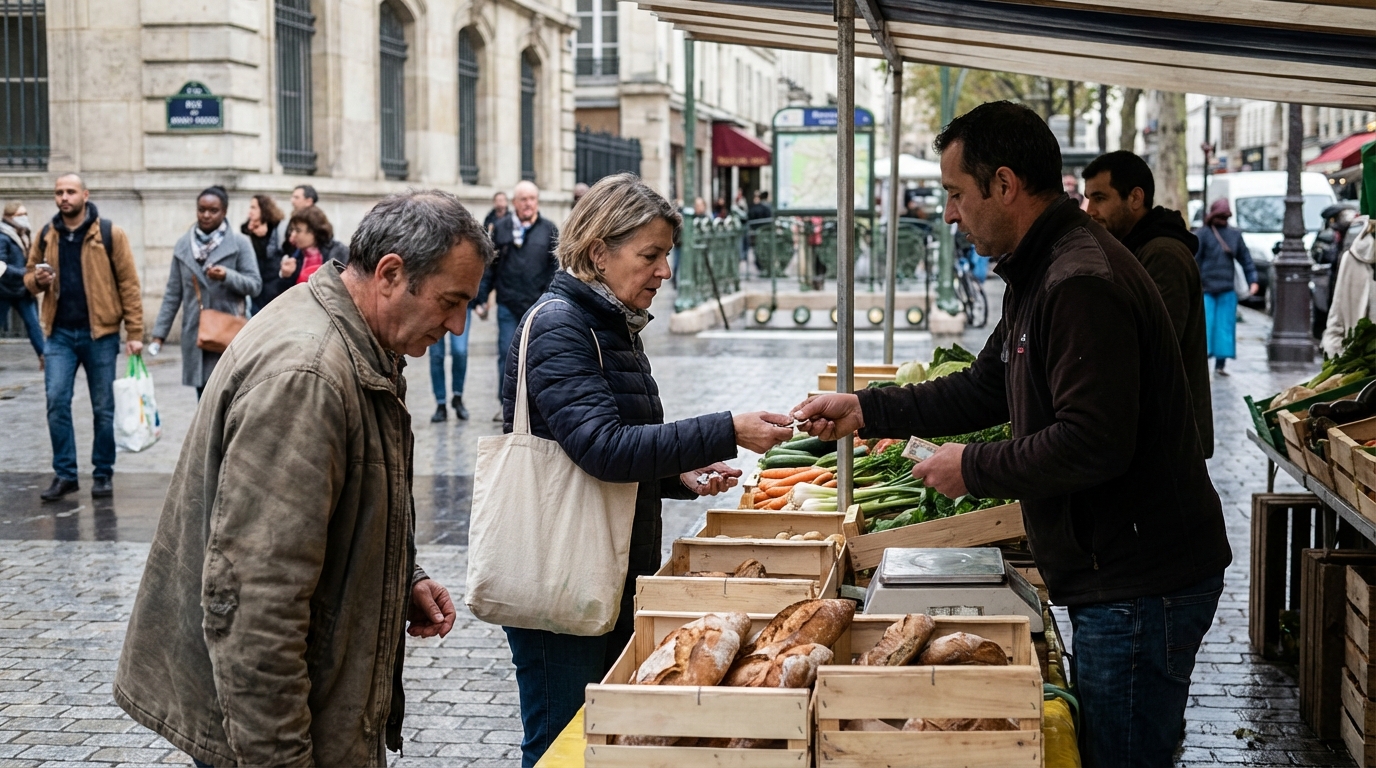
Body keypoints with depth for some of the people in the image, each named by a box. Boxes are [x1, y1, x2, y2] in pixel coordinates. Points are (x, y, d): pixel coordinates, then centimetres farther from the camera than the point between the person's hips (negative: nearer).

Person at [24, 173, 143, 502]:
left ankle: (103, 474, 17)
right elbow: (29, 275, 18)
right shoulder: (46, 235, 7)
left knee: (103, 408, 5)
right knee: (56, 402, -4)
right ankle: (65, 474, 6)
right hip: (60, 333, 3)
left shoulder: (109, 233, -4)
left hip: (100, 333, -3)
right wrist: (38, 280, -8)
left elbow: (129, 283, -5)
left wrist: (135, 332, -10)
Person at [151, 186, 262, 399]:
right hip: (195, 334, 4)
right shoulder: (183, 244, 10)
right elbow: (173, 293, 13)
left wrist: (227, 276, -20)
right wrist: (160, 332, 9)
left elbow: (255, 285, -2)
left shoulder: (240, 243, -1)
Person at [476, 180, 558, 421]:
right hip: (508, 304, 0)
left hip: (539, 305, 0)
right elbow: (489, 266, 5)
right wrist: (481, 299, 2)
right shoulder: (500, 228, 5)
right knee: (506, 355, 2)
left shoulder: (548, 229, 4)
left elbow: (556, 266, 4)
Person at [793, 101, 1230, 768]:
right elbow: (985, 389, 22)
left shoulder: (1083, 284, -22)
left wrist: (974, 470, -15)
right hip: (1114, 575, 11)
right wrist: (865, 410, 15)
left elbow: (1091, 443, -27)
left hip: (1140, 586, -11)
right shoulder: (1041, 275, 14)